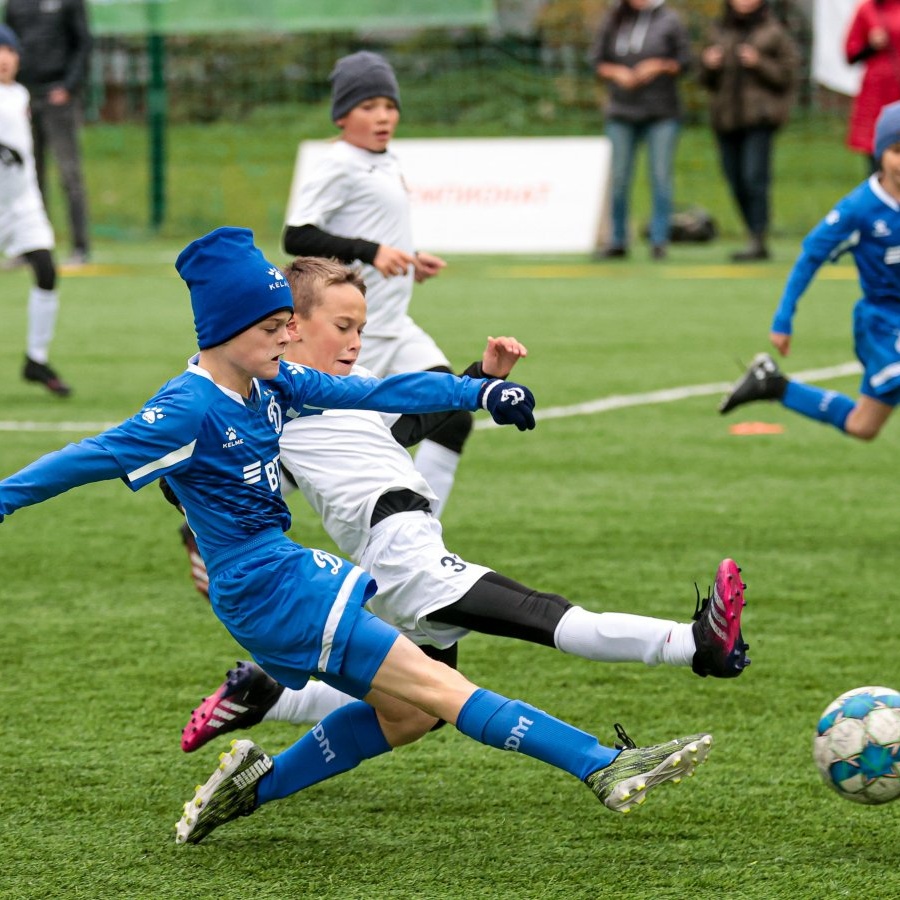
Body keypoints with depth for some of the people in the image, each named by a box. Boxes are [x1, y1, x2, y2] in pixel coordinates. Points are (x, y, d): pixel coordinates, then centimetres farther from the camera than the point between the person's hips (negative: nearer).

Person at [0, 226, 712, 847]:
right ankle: (607, 770, -14)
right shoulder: (190, 409, -17)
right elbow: (91, 459, -15)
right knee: (439, 688, -11)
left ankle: (254, 783, 19)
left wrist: (480, 391, 3)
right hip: (267, 590, -10)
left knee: (404, 713, 12)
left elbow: (372, 394, 9)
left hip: (291, 573, 10)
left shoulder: (272, 382, 7)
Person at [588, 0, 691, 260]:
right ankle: (618, 241, 12)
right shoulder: (613, 21, 7)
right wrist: (617, 72, -9)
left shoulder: (670, 21, 1)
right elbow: (597, 61, 9)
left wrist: (659, 66, -15)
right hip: (621, 113, 2)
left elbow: (684, 61, 1)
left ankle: (659, 239, 1)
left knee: (661, 177, -5)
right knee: (619, 179, 3)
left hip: (662, 113, -2)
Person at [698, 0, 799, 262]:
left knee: (754, 177, -15)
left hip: (759, 117, -5)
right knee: (737, 183, 7)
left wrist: (759, 64, -16)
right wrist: (709, 66, -2)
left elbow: (788, 73, -4)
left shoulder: (774, 32, 1)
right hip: (725, 118, 5)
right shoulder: (718, 31, 15)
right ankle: (753, 237, 16)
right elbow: (706, 81, 20)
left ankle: (758, 240, -15)